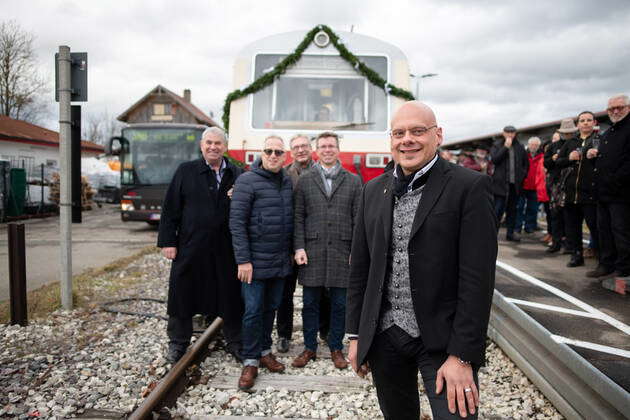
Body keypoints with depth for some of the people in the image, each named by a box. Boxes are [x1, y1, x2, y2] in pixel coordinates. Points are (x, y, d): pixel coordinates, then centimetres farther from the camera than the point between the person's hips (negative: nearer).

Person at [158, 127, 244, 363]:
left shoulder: (237, 175, 7)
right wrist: (167, 242, -4)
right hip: (191, 247, -1)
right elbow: (170, 208, 1)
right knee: (183, 294, 9)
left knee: (231, 297, 10)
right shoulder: (186, 171, 3)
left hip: (226, 249, 1)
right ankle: (178, 343, 28)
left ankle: (235, 342, 27)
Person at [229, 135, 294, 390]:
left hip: (281, 262, 6)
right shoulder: (247, 181, -10)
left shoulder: (287, 182, 10)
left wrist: (291, 251, 13)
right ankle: (250, 361, 13)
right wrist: (243, 260, -17)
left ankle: (264, 350, 31)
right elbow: (237, 222, -13)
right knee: (253, 311, 0)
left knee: (271, 308, 15)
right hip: (255, 262, -6)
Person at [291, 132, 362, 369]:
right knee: (310, 303, 8)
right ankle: (310, 348, 23)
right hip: (312, 251, 0)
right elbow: (299, 217, 5)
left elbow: (358, 218, 4)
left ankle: (336, 348, 23)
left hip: (342, 251, 0)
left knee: (340, 304, 7)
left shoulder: (353, 181, 8)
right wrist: (299, 247, -4)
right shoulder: (304, 181, 8)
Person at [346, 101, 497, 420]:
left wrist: (462, 356, -16)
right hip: (383, 336, 5)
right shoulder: (373, 191, 6)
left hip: (442, 340, -4)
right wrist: (356, 334, 7)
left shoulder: (469, 187, -9)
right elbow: (359, 268, 9)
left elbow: (477, 278, -13)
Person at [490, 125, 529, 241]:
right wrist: (505, 147, -15)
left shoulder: (520, 147, 11)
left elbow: (526, 163, 21)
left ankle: (510, 233, 18)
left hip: (515, 183, 4)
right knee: (498, 209, -8)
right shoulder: (497, 145, 1)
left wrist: (522, 175, 9)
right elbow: (494, 159, -14)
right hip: (501, 183, -4)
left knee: (512, 209, 10)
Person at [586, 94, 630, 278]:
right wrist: (594, 154, 9)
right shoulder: (607, 134, 21)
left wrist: (615, 180, -20)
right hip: (603, 191, 9)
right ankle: (607, 264, 21)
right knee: (604, 229, 12)